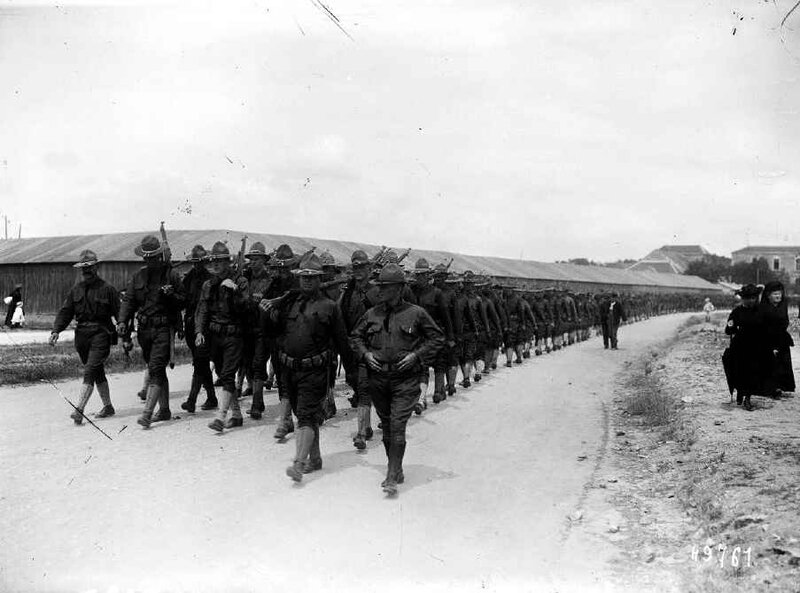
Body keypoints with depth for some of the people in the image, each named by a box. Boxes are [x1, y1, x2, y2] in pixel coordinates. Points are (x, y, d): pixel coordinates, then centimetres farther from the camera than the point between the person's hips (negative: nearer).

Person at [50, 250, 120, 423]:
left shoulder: (107, 289, -4)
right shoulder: (76, 289, 11)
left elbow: (118, 313, -5)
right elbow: (65, 311, 9)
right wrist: (56, 330, -6)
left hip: (101, 333, -6)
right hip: (81, 334, 6)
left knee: (90, 371, -14)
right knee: (98, 373, 14)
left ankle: (79, 410, -18)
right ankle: (108, 407, 26)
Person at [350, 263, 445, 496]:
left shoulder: (416, 313, -4)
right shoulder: (372, 314, 5)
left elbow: (437, 337, 3)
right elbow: (355, 337, 19)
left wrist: (416, 355, -8)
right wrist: (365, 354, 1)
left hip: (405, 380, -4)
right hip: (377, 378, 4)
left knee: (397, 426, -9)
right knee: (387, 426, 13)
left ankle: (392, 477, -6)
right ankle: (395, 468, 29)